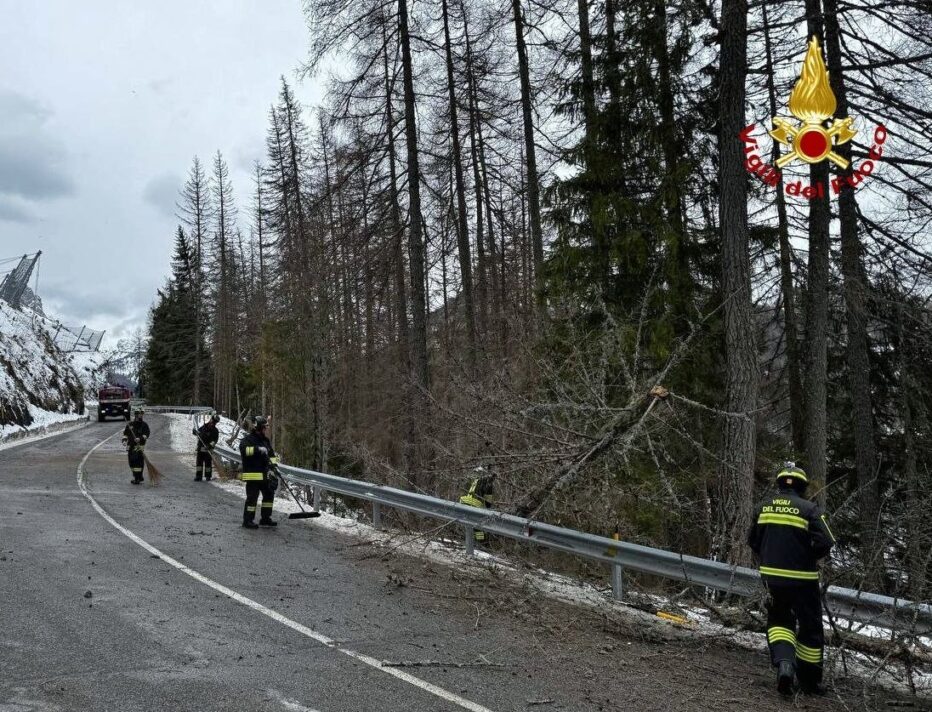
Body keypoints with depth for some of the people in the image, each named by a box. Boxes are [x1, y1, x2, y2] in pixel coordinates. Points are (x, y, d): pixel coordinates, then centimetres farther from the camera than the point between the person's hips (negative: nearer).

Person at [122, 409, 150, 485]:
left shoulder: (144, 424, 0)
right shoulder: (130, 424, 9)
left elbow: (146, 434, -7)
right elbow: (125, 433, 12)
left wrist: (140, 438, -24)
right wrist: (124, 440, -4)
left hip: (140, 445, -5)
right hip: (130, 445, 5)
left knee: (138, 462, -12)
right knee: (131, 462, 10)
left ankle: (138, 479, -8)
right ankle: (136, 477, 26)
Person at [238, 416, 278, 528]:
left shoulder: (266, 440, 16)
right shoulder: (247, 440, -7)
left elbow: (272, 455, 18)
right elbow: (244, 449, -27)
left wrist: (272, 463, 0)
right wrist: (257, 449, -34)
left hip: (265, 474, 8)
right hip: (253, 474, -8)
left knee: (269, 494, 14)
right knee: (252, 497, -7)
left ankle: (266, 518, 25)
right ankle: (248, 520, 2)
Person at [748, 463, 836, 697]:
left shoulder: (765, 506, 3)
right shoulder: (808, 509, -11)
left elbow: (753, 540, 10)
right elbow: (825, 543, -17)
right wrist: (808, 557, 1)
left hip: (771, 575, 4)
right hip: (802, 578, -4)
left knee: (779, 619, 20)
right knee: (809, 627, 12)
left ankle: (784, 661, -6)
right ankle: (809, 680, 22)